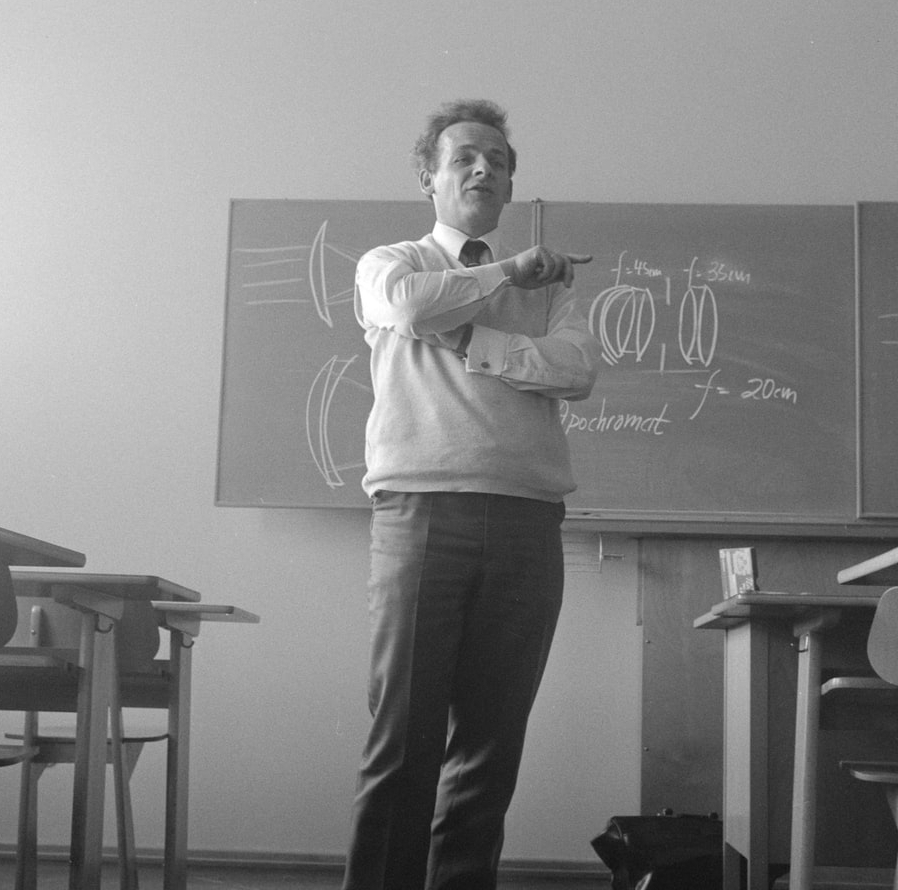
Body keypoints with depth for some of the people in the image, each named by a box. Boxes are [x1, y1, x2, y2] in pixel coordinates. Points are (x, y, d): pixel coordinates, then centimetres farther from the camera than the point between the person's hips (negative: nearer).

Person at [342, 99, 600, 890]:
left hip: (528, 520, 3)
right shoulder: (390, 264, 16)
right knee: (406, 729, -8)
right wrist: (512, 270, 4)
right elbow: (411, 303, -8)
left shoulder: (549, 285, 21)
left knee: (494, 733, 1)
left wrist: (472, 342, -4)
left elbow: (580, 368, 3)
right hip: (421, 510, -3)